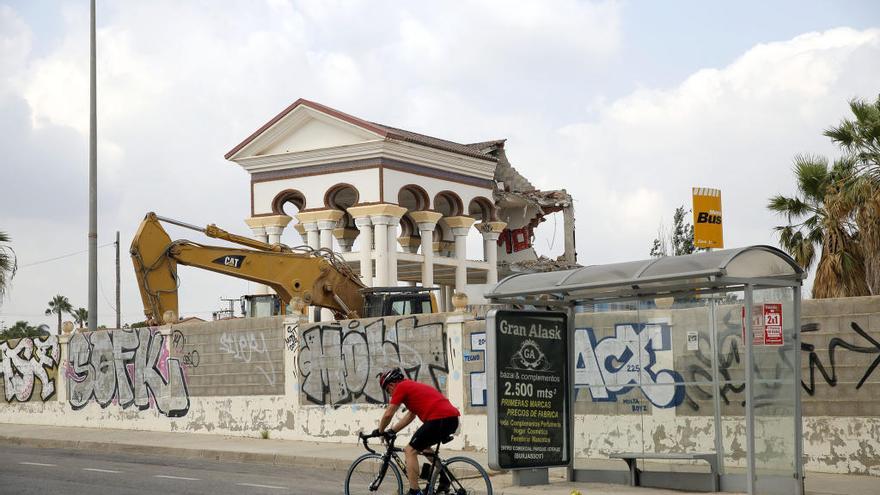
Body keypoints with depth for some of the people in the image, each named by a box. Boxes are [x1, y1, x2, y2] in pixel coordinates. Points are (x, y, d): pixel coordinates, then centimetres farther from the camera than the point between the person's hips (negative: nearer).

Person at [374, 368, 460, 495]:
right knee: (424, 446, 30)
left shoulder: (401, 387, 3)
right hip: (453, 419, 9)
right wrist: (392, 431, 33)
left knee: (410, 450, 0)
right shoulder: (412, 386, 30)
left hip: (439, 419, -9)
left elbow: (388, 414, 3)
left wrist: (379, 431, 19)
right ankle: (444, 480, 23)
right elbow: (410, 415, 34)